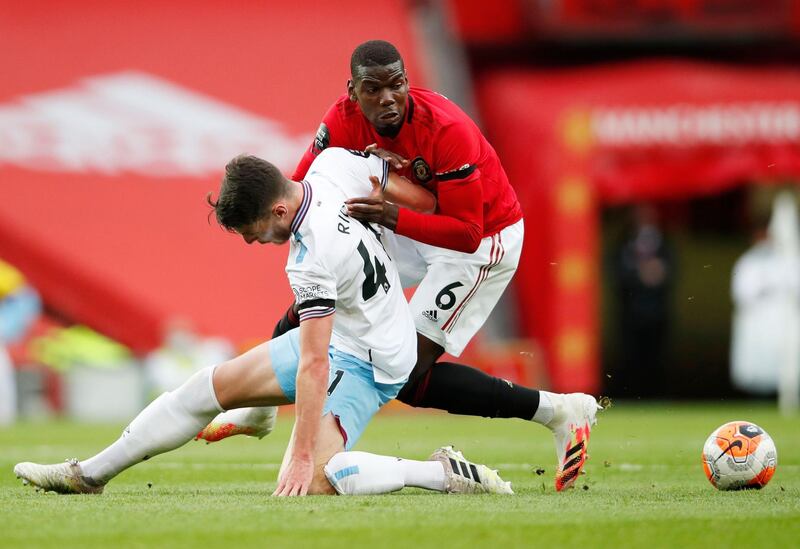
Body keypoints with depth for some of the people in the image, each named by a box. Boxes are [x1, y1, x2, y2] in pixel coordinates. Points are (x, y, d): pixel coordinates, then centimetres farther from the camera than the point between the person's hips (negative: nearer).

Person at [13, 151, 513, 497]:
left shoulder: (315, 258, -31)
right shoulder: (335, 167, -10)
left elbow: (313, 366, -30)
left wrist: (304, 455, -28)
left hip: (364, 363, -10)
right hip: (337, 333, 10)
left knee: (303, 484, -24)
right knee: (212, 386, 11)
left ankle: (442, 473, -14)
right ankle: (88, 474, 21)